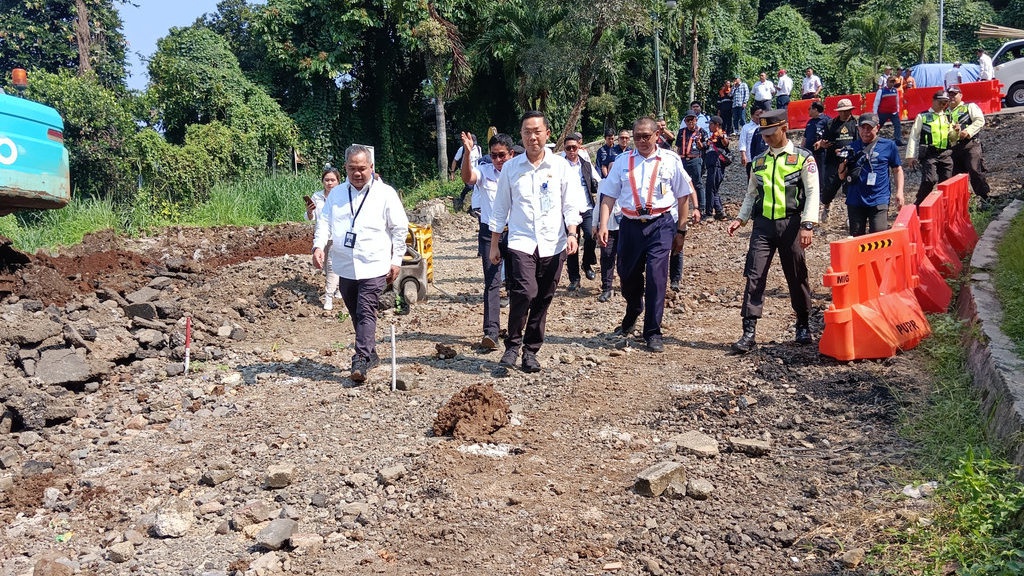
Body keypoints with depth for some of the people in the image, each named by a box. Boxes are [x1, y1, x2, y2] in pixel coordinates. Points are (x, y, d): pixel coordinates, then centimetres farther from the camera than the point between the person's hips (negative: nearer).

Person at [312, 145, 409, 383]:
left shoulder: (385, 193, -2)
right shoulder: (337, 194, 10)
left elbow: (400, 228, 1)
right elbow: (324, 221, 8)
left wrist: (396, 260, -2)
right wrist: (318, 245, -10)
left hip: (374, 267, -5)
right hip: (345, 267, 5)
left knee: (366, 313, -12)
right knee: (356, 314, 13)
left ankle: (361, 360, -14)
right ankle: (370, 354, 27)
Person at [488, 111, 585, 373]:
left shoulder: (561, 166, 5)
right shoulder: (510, 168, 6)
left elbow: (571, 204, 4)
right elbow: (500, 208, 10)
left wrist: (572, 234, -11)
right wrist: (494, 244, 9)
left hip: (553, 244, 1)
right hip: (521, 242, -1)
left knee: (542, 301, 6)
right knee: (525, 292, -20)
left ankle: (530, 351, 22)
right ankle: (512, 344, -1)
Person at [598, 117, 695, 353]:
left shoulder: (670, 161, 3)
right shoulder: (623, 162, 8)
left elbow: (683, 197, 7)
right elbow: (609, 196, 6)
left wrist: (681, 231, 5)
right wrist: (603, 225, -5)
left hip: (660, 225, -2)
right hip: (630, 225, 3)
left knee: (656, 275, -10)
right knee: (627, 275, 12)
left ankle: (653, 333, 1)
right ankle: (632, 314, 44)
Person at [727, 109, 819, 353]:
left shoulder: (802, 158, 1)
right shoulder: (758, 162, 14)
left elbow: (812, 193, -6)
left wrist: (807, 225, -16)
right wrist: (740, 218, 4)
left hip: (790, 223, -3)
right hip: (763, 224, 3)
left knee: (797, 277, 8)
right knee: (754, 276, -7)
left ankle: (803, 326, 26)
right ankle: (749, 332, -8)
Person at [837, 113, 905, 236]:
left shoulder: (888, 145, 4)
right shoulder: (852, 147, 9)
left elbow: (897, 170, 11)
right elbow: (842, 176, 11)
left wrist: (899, 192, 0)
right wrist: (843, 164, -10)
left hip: (879, 200, -3)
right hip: (855, 201, 3)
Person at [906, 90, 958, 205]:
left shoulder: (947, 118, 19)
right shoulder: (923, 116, 4)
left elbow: (952, 139, 23)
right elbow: (914, 136, 2)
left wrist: (956, 132, 0)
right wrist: (910, 156, -5)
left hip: (946, 154, 5)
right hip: (929, 153, -5)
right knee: (930, 180, -20)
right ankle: (917, 206, -8)